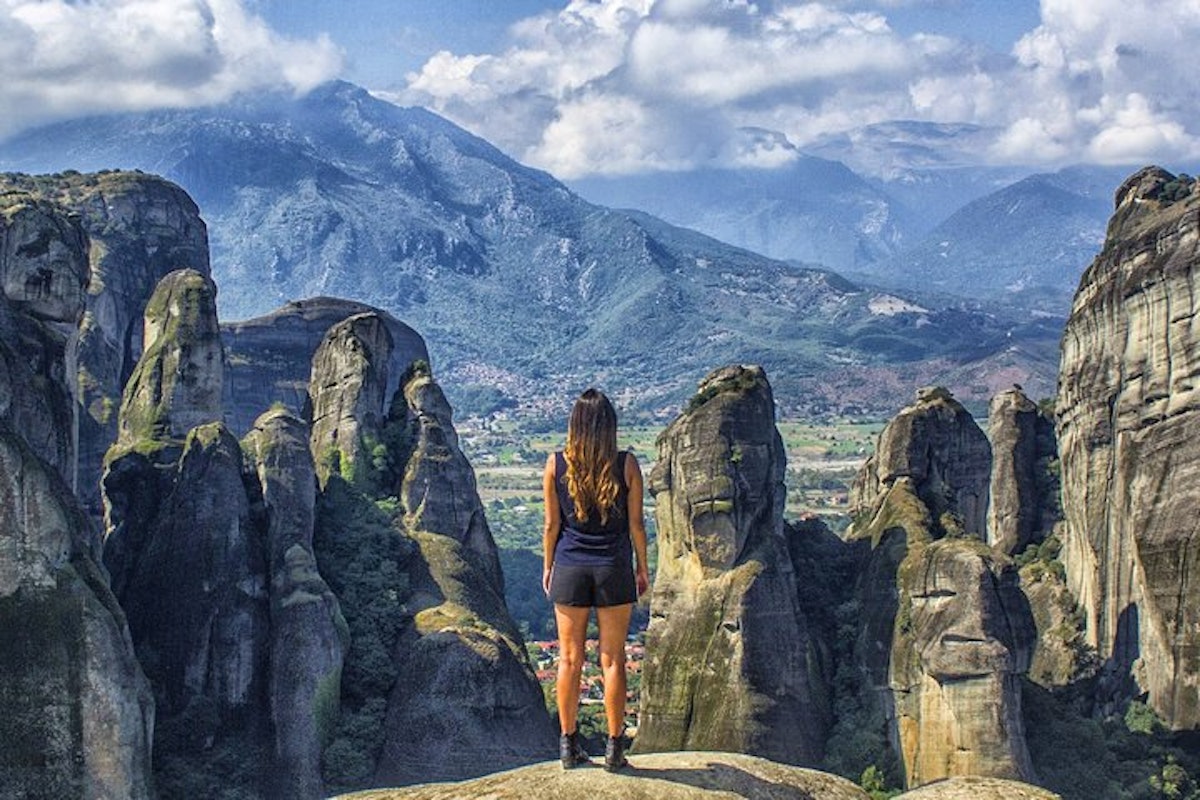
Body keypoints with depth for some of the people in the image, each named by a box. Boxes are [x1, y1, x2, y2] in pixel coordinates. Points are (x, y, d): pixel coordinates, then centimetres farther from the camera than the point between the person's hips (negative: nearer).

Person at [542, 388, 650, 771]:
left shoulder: (556, 465, -5)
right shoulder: (626, 465, -7)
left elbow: (551, 524, 0)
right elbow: (635, 523, -1)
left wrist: (548, 567, 13)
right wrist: (642, 568, 11)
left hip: (570, 567, 1)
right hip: (614, 568, -1)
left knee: (570, 659, 9)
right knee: (612, 660, 5)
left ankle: (569, 745, 14)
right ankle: (614, 747, 8)